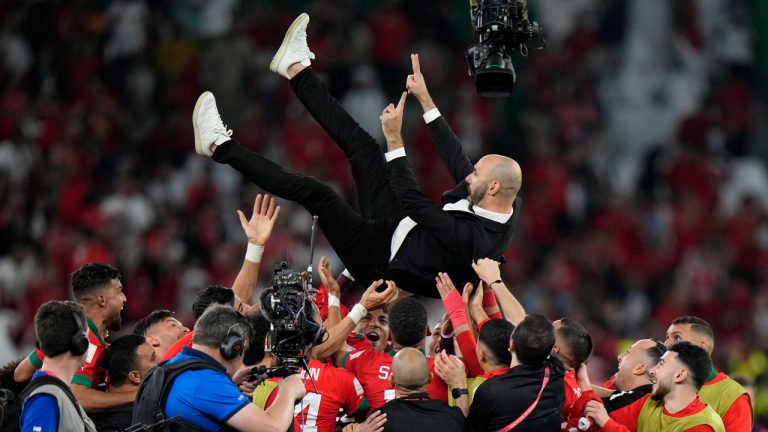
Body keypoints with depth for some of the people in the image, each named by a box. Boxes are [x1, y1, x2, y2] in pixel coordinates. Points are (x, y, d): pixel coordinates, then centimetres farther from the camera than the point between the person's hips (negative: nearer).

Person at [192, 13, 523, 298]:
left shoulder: (472, 237, -36)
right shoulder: (511, 206, -11)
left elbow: (412, 202, -31)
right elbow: (458, 162, 1)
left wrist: (394, 138, -30)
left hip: (381, 262, -8)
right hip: (397, 230, 8)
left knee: (315, 193, -15)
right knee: (361, 147, 7)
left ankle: (221, 147, -1)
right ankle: (295, 68, 19)